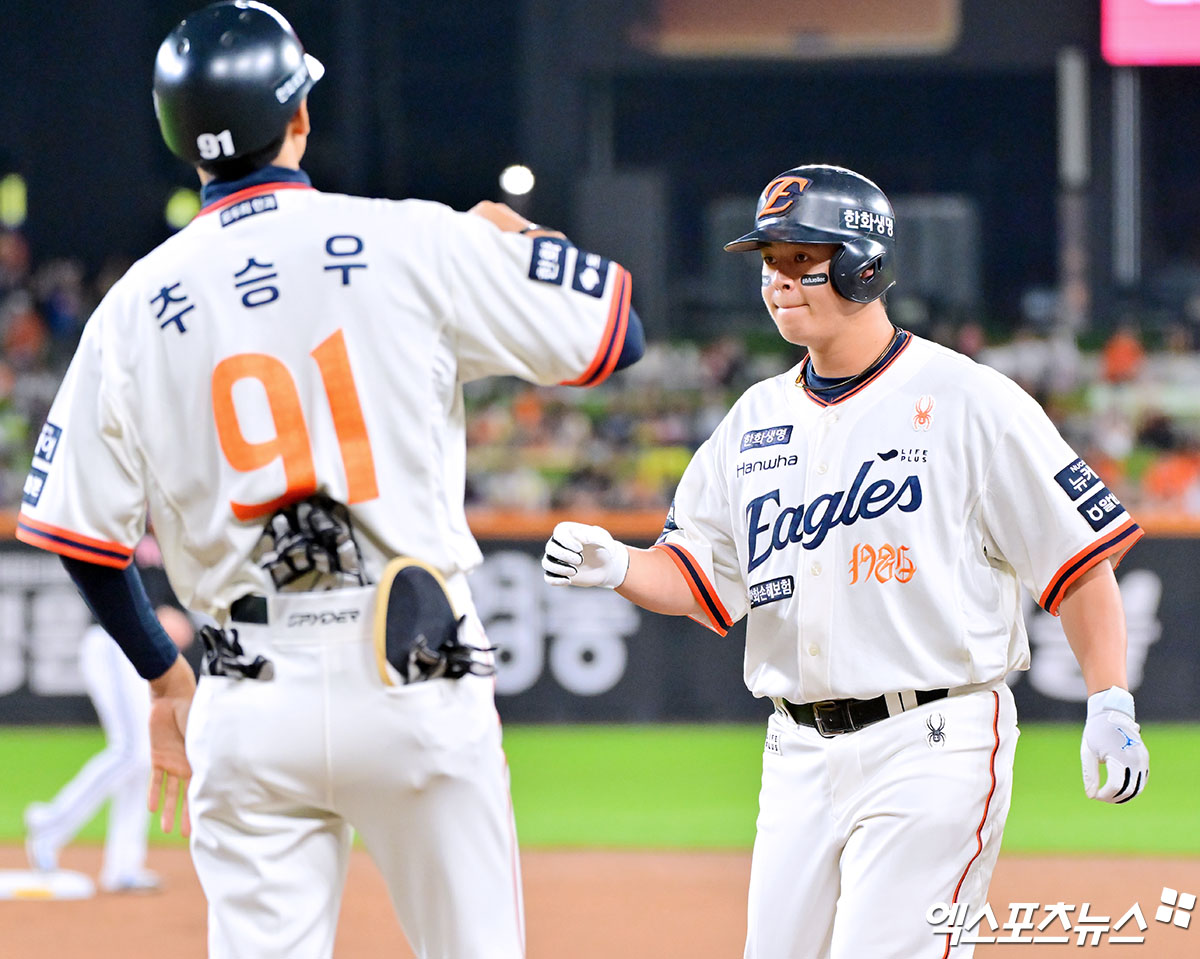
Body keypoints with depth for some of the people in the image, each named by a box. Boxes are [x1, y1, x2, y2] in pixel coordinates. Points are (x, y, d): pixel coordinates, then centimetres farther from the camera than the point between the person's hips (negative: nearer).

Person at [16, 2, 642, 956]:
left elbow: (79, 534, 7)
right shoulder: (412, 244, -3)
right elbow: (615, 335, 2)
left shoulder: (136, 305, 5)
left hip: (249, 698, 2)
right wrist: (512, 239, 22)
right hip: (416, 680, -2)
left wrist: (164, 678, 22)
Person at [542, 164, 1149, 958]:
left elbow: (1080, 552, -5)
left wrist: (1111, 706, -12)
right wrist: (616, 566, -7)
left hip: (932, 745, -7)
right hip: (800, 756, 7)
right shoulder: (758, 418, 13)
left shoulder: (968, 400, -5)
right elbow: (699, 580, 13)